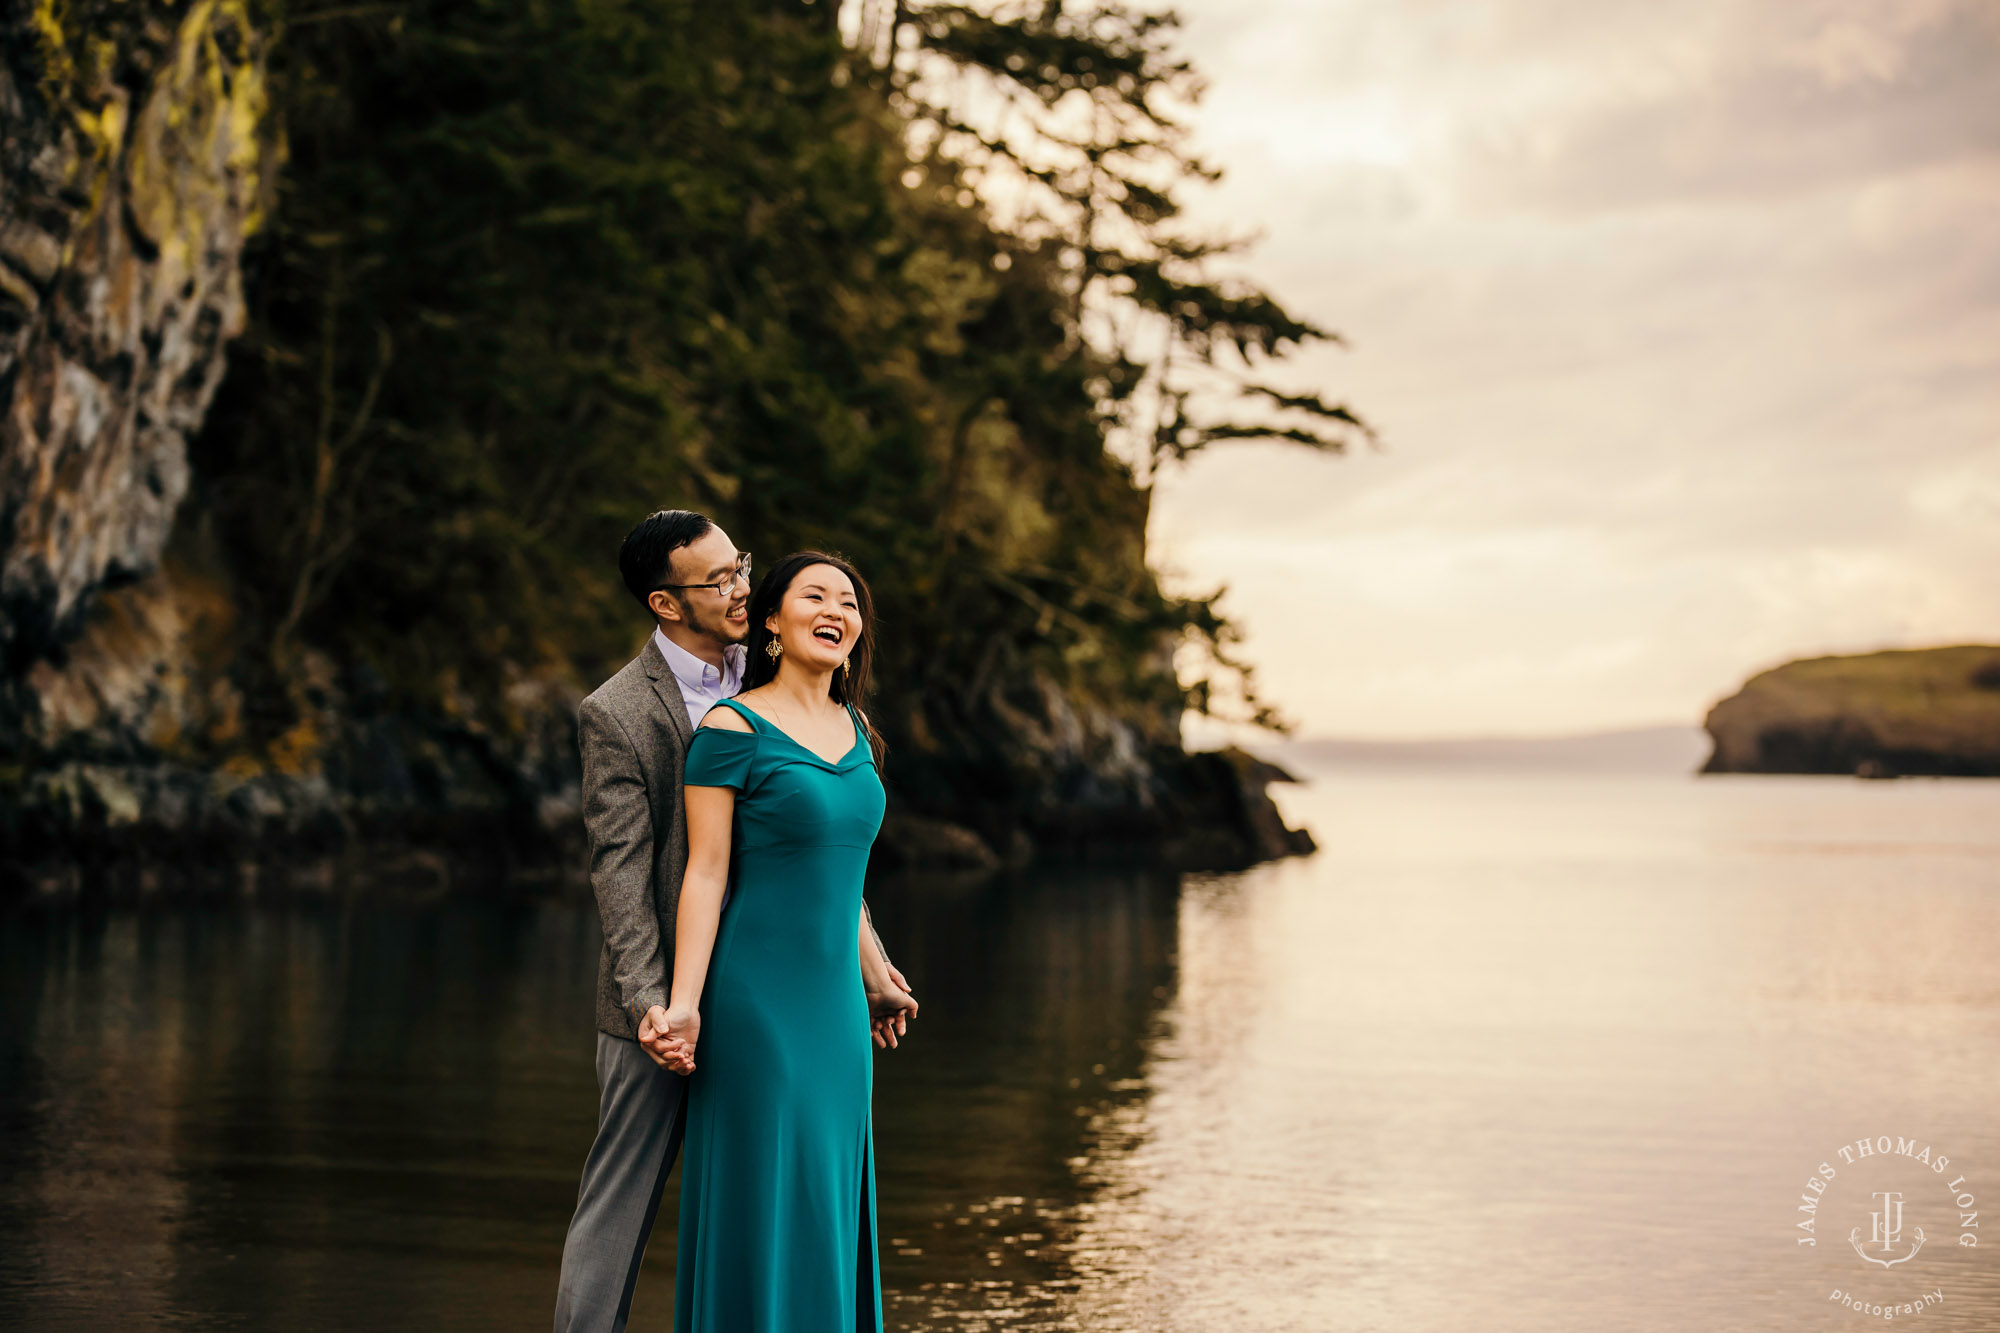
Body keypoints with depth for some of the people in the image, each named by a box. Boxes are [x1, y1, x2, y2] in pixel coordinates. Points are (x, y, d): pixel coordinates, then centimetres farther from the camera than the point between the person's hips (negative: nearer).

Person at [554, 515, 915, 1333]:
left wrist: (867, 961, 10)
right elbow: (620, 872, -15)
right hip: (668, 1002, -6)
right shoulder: (615, 714, -11)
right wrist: (647, 1002, -25)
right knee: (618, 1208, 3)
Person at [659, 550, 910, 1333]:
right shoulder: (731, 728, -10)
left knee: (828, 1201, 12)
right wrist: (684, 1005, -18)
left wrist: (874, 975, 25)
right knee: (761, 1201, -2)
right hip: (756, 1000, -7)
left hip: (834, 1003, 7)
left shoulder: (852, 729, 11)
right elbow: (706, 873, -12)